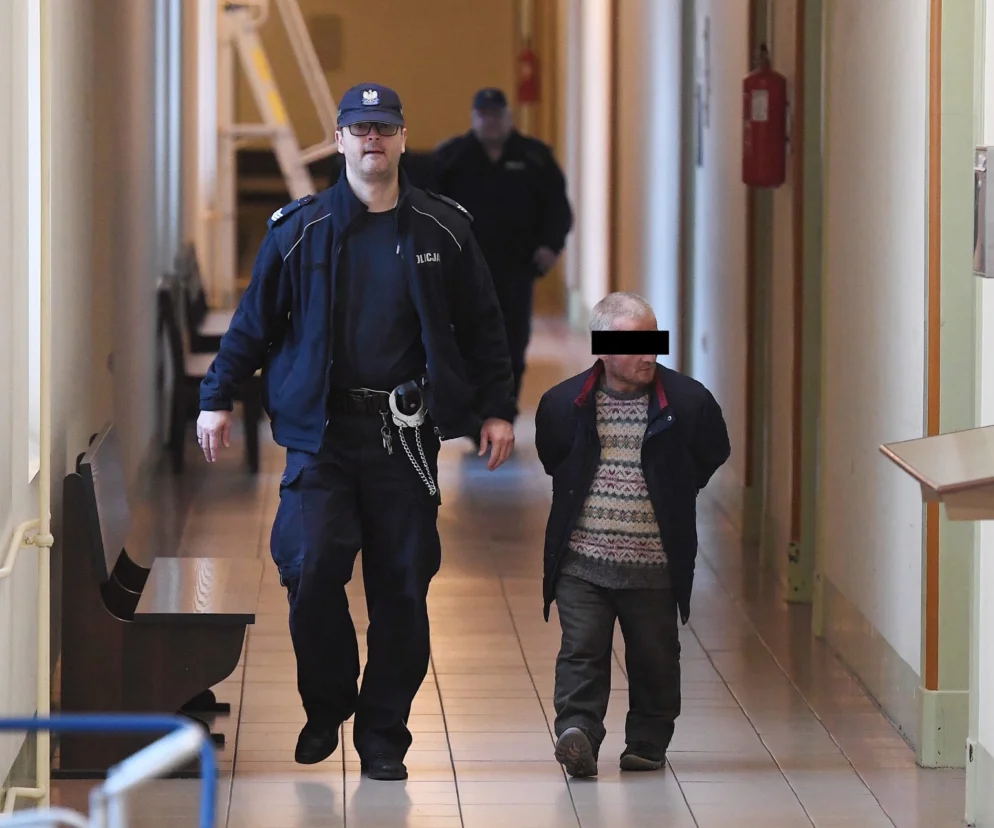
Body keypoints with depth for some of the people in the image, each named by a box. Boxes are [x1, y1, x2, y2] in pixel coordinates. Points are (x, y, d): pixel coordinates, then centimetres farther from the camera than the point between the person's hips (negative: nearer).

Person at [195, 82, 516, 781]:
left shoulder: (442, 230, 7)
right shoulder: (300, 228, 4)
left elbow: (482, 325, 12)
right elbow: (255, 319, 9)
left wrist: (496, 408, 8)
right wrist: (218, 397, 5)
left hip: (406, 434, 1)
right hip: (322, 428, -1)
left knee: (402, 585, 1)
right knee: (312, 567, -14)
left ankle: (384, 734, 13)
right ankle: (326, 710, 8)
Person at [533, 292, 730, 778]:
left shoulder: (688, 401, -5)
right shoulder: (564, 403, -2)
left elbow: (712, 456, 13)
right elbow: (552, 459, 18)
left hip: (654, 565, 0)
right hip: (582, 560, 0)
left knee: (655, 659, 10)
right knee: (581, 652, -9)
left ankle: (648, 743, 24)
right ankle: (576, 731, -15)